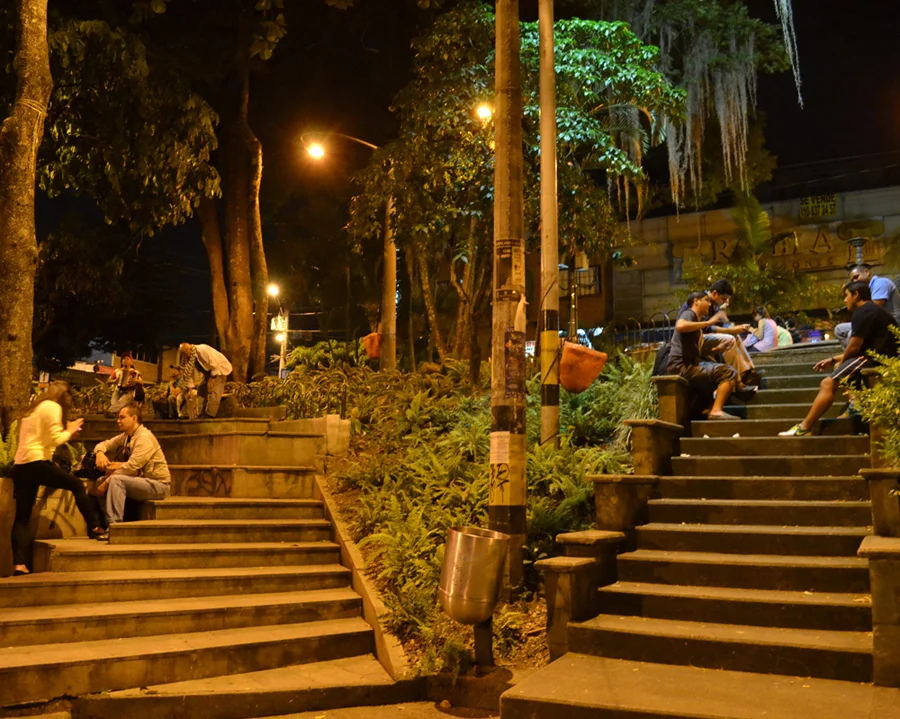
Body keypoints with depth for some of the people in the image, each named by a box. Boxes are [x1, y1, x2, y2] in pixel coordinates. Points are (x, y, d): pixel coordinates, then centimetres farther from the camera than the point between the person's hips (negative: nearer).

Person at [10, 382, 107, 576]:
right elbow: (55, 439, -9)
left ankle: (19, 565, -7)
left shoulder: (34, 408, 24)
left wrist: (67, 432, 20)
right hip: (37, 462, -8)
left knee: (22, 517, 2)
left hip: (20, 466, 8)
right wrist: (70, 431, 9)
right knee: (77, 485, 9)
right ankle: (94, 528, 11)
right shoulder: (53, 407, -1)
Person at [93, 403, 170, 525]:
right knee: (101, 481, 2)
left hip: (157, 484, -9)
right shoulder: (126, 437, 10)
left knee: (116, 480, -28)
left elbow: (132, 466, -26)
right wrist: (99, 453, -8)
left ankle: (113, 524, -31)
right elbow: (105, 444, 17)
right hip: (142, 481, 9)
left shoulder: (144, 438, -18)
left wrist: (106, 482, -20)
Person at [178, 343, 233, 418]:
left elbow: (215, 363, -28)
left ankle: (209, 415, -19)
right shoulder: (189, 358, -4)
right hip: (209, 371, 9)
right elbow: (188, 372, 1)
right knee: (201, 390, 5)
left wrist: (212, 378, -23)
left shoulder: (202, 350, -29)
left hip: (219, 368, -9)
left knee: (214, 392, -18)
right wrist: (190, 389, -2)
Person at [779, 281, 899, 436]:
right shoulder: (873, 310, 23)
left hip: (875, 359, -11)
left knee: (828, 384, -15)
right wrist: (833, 360, 20)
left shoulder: (862, 312, -9)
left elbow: (854, 347, -13)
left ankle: (804, 428, -17)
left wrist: (841, 362, 6)